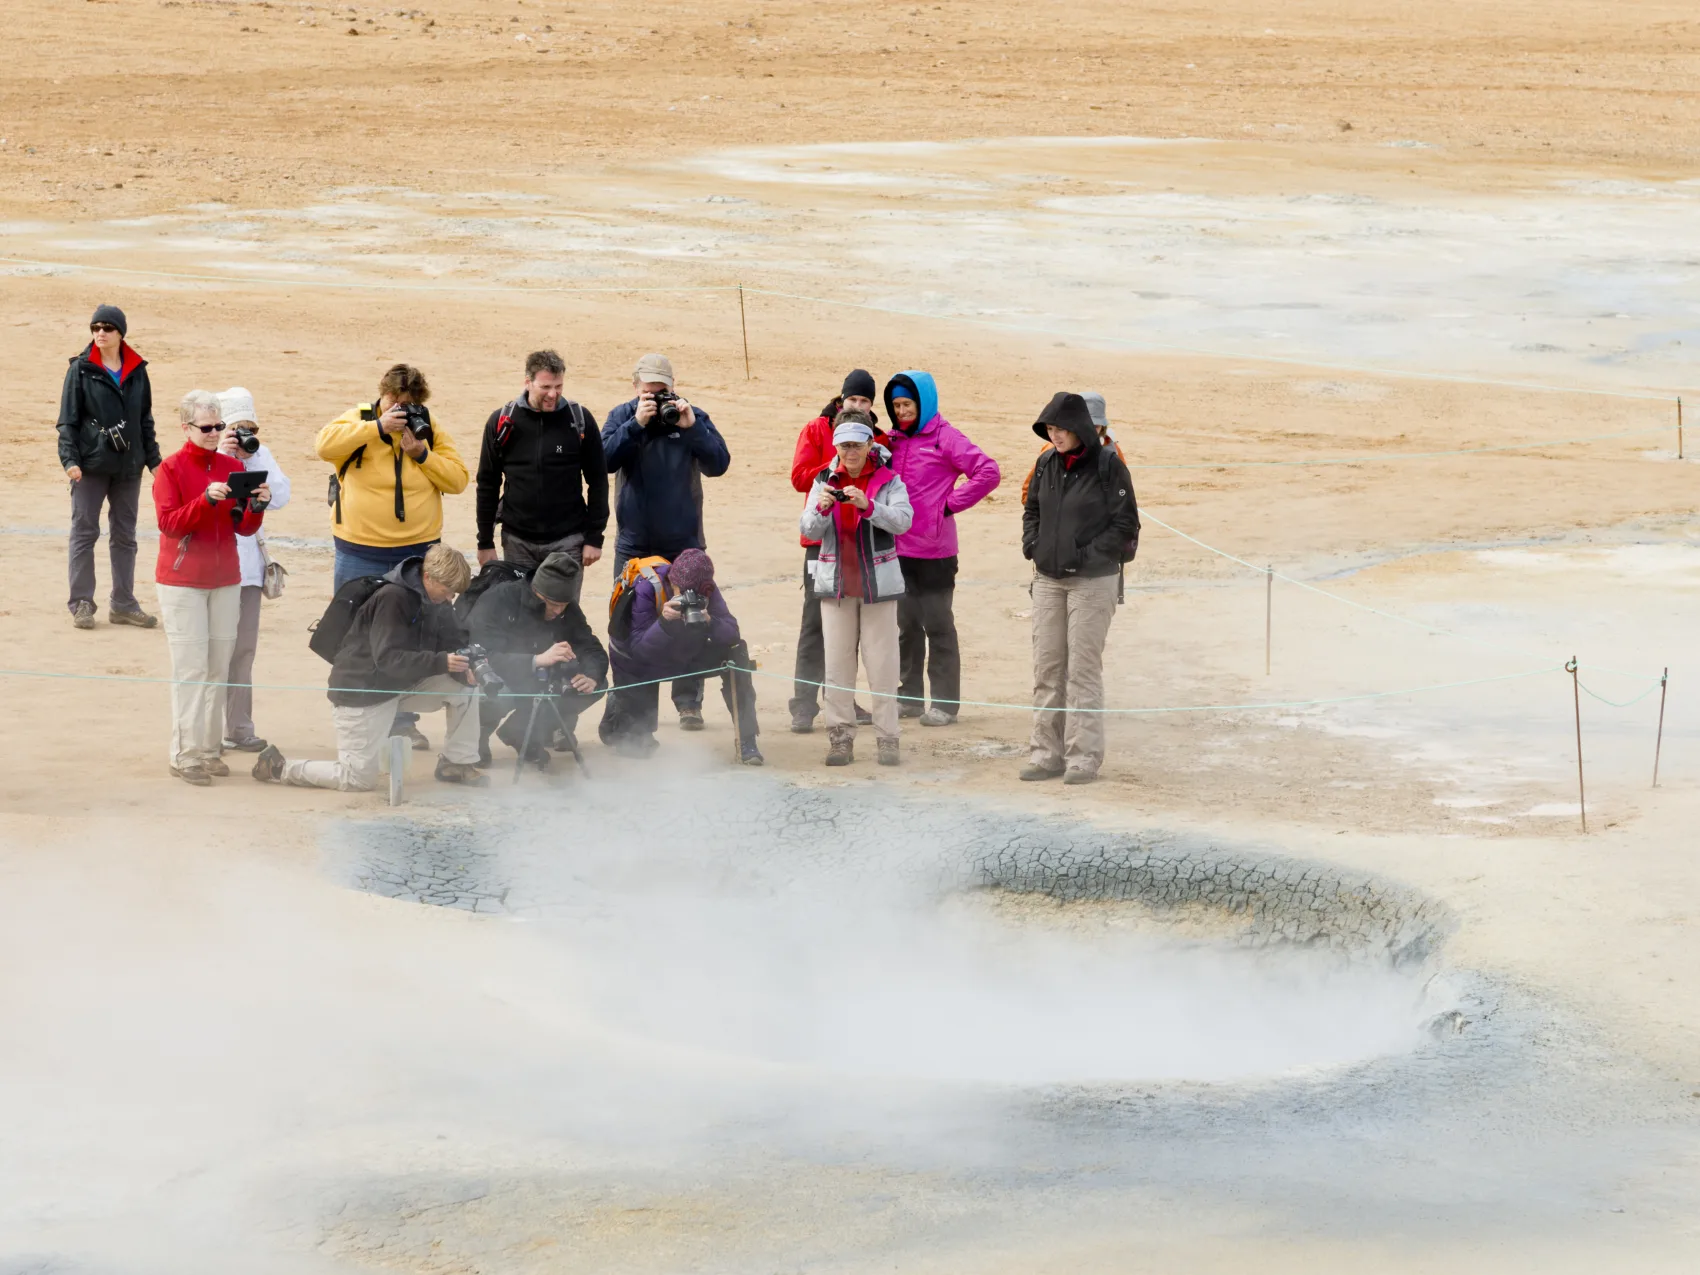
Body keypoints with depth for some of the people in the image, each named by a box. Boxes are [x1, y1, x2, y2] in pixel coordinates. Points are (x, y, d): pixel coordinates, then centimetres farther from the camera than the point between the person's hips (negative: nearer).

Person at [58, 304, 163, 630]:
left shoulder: (137, 371, 8)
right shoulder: (81, 369, -2)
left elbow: (145, 420, 16)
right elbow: (68, 419, -3)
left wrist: (154, 459, 14)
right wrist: (70, 458, -14)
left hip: (128, 465, 4)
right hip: (91, 465, -4)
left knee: (124, 535, 8)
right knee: (84, 532, -2)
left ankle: (123, 604, 15)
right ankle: (81, 604, 3)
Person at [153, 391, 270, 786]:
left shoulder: (232, 467, 8)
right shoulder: (171, 469, -5)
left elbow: (243, 528, 7)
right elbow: (169, 523, -14)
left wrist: (256, 508, -14)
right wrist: (206, 500, -27)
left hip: (225, 579, 5)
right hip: (182, 582, -5)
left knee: (219, 668, 4)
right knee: (190, 669, -8)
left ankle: (209, 749, 10)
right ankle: (185, 756, -6)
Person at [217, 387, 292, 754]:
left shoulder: (260, 455, 7)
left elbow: (278, 499, -3)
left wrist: (256, 457, -9)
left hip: (247, 562, 5)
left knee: (243, 648, 9)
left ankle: (238, 727, 16)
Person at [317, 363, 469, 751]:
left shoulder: (430, 429, 5)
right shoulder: (358, 420, -1)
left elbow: (458, 479, 0)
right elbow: (325, 444, -19)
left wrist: (421, 453, -14)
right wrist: (378, 427, -21)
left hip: (417, 552, 2)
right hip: (360, 554, -2)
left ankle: (405, 720, 16)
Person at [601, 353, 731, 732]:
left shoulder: (693, 417, 0)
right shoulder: (622, 417, 2)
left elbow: (719, 463, -10)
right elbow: (605, 460, -13)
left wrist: (691, 428, -21)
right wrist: (636, 424, -22)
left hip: (683, 543, -1)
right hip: (634, 543, 1)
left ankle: (688, 702, 6)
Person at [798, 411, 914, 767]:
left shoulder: (888, 480, -2)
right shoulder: (824, 480, 6)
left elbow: (903, 521, -16)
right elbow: (807, 530, 0)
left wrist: (867, 505, -31)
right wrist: (821, 508, -21)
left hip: (878, 584, -2)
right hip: (835, 583, 2)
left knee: (882, 663, -2)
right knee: (837, 663, 2)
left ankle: (887, 738, 1)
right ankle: (840, 738, 6)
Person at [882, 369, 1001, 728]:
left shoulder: (944, 437, -9)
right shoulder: (894, 439, 10)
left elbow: (988, 473, -15)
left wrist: (950, 504, -13)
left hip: (934, 551, -6)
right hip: (899, 548, 6)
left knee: (938, 625, 0)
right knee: (907, 624, 13)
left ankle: (945, 702, 5)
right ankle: (909, 696, 22)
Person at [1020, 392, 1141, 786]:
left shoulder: (1107, 465, -10)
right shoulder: (1046, 464, 6)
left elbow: (1125, 523, -8)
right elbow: (1032, 510, 20)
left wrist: (1088, 555, -13)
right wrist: (1032, 545, 4)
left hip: (1093, 580, -6)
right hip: (1048, 580, 6)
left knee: (1083, 669, -5)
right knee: (1046, 668, 7)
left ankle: (1084, 757, 0)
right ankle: (1046, 753, 13)